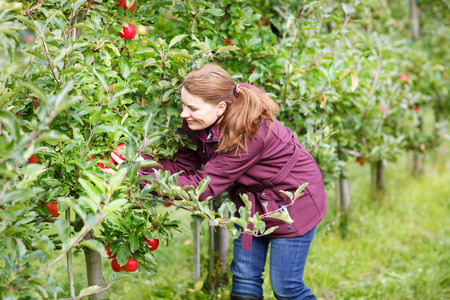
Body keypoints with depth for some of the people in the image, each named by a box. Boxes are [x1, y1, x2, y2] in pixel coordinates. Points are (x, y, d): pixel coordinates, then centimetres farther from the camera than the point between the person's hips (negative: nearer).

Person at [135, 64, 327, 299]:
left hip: (293, 200, -7)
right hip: (252, 199, 7)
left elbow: (204, 186, -35)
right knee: (244, 280, 10)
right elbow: (184, 166, -9)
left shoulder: (250, 133, -38)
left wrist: (145, 179, -36)